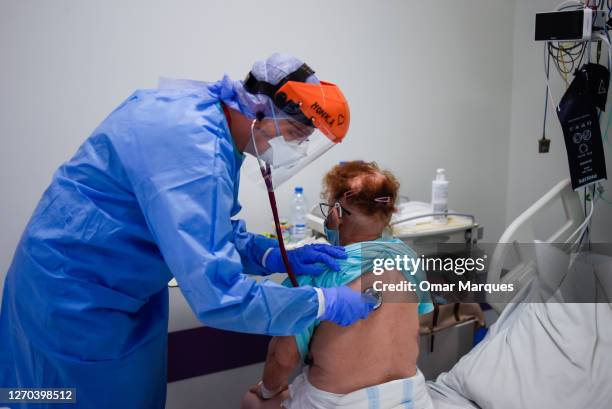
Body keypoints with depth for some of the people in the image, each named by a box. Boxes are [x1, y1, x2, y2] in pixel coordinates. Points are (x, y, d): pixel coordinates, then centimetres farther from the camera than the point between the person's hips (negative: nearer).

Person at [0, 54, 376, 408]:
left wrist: (276, 257, -5)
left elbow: (207, 229, 8)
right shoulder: (195, 148, -34)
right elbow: (220, 298, -37)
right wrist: (324, 302, -25)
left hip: (119, 282, 9)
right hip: (77, 294, -9)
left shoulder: (203, 107, -3)